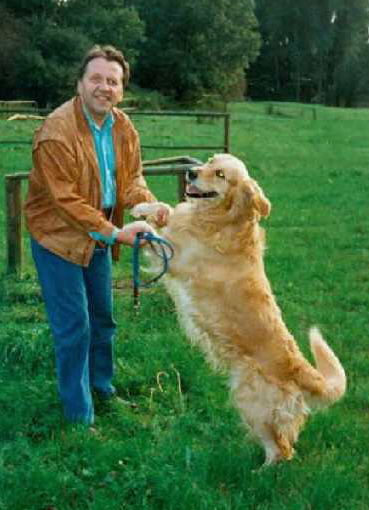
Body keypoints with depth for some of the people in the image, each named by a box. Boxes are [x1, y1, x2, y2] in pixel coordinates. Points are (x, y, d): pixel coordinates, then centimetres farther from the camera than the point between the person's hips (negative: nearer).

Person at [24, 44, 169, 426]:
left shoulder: (124, 128, -1)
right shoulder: (57, 130, -24)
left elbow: (131, 179, 4)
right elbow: (66, 200, -26)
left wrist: (150, 205, -19)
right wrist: (115, 234, -29)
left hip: (100, 234, 7)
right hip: (58, 236, -7)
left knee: (102, 318, 20)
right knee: (73, 327, -2)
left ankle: (102, 386, 42)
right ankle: (79, 414, 13)